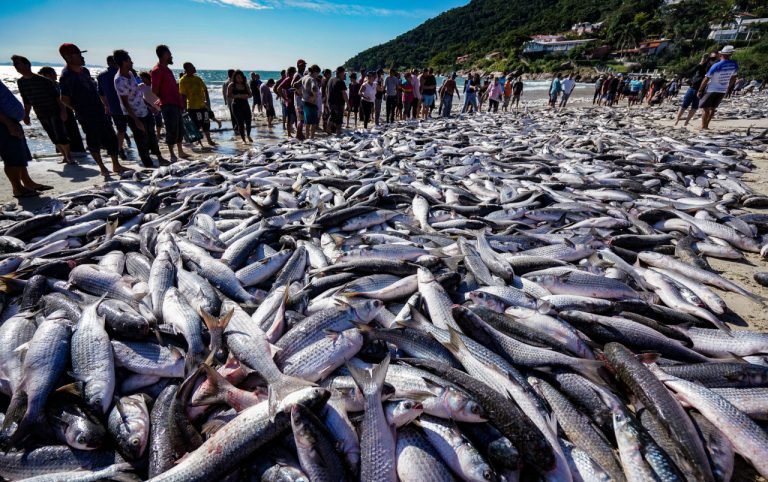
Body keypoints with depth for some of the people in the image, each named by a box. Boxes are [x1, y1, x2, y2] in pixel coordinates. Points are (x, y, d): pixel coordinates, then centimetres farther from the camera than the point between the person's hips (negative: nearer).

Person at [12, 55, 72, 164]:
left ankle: (69, 157, 0)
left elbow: (57, 96, -10)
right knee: (54, 138, 6)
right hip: (41, 115, 6)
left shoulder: (43, 80, -10)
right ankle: (65, 157, 14)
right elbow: (26, 101, 14)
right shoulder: (20, 82, 8)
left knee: (61, 136, -11)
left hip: (54, 112, -6)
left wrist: (63, 110, -18)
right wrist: (26, 115, 11)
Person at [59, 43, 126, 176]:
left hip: (100, 111, 7)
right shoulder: (67, 76, -13)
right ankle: (102, 167, 14)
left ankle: (116, 166, 17)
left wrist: (104, 106, 13)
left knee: (111, 138, 9)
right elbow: (64, 99, -12)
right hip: (87, 116, -7)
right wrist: (79, 109, -3)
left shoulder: (84, 70, 9)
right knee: (94, 141, 2)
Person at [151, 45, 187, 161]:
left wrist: (180, 101, 18)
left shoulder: (167, 69, 19)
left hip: (176, 104, 9)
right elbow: (155, 90, -13)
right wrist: (164, 99, -4)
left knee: (180, 129, 13)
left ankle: (180, 152, 23)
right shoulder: (157, 70, -9)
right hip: (168, 105, -9)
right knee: (172, 130, -7)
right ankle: (172, 154, 0)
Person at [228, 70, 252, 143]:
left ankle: (248, 136, 29)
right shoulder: (232, 85, -1)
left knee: (248, 122, 1)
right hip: (236, 105, -3)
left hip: (245, 105, 3)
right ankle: (243, 139, 5)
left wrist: (246, 96, -11)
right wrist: (237, 96, -19)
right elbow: (228, 96, -6)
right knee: (240, 123, -5)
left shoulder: (245, 84, 9)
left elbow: (250, 94, 11)